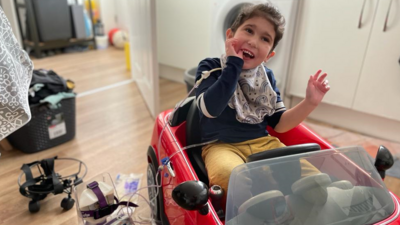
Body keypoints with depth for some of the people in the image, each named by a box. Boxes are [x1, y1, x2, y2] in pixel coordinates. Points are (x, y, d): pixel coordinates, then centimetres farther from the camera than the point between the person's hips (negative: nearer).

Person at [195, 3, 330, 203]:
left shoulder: (267, 77, 8)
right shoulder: (210, 67, -4)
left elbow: (279, 124, 10)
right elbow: (210, 109, -23)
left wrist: (309, 103, -5)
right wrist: (234, 65, -20)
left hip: (263, 143, 5)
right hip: (222, 146, -4)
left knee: (312, 175, -15)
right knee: (229, 176, -38)